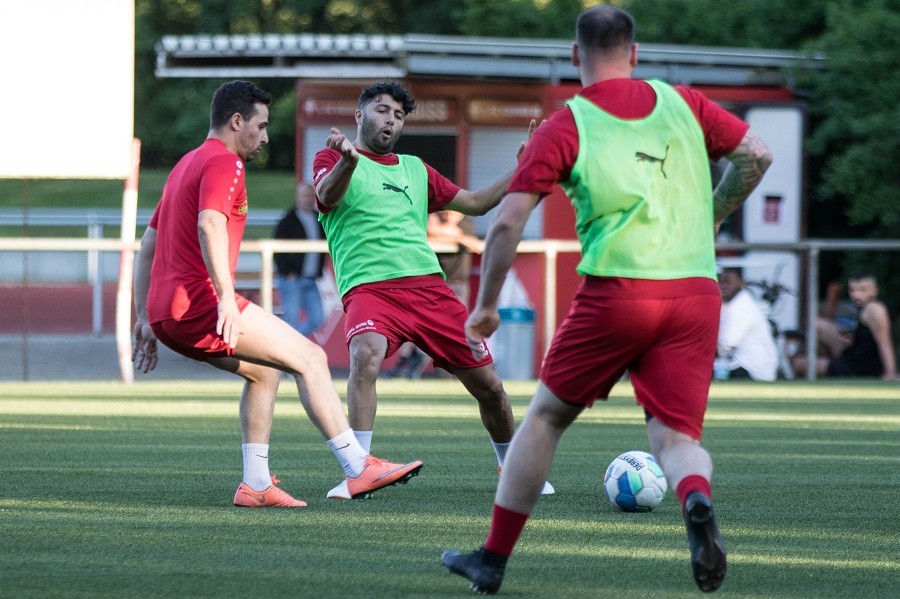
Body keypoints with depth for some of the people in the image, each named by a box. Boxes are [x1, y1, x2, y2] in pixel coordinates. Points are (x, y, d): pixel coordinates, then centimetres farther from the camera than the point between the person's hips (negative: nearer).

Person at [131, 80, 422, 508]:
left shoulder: (186, 165, 25)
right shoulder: (223, 164, -6)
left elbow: (147, 245, 27)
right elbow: (210, 225, -25)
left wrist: (144, 319, 27)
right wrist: (227, 298, -32)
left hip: (166, 312, 10)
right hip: (199, 303, -10)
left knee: (264, 371, 23)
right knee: (310, 358, -7)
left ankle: (255, 484, 16)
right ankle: (358, 468, -10)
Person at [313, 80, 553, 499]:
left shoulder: (414, 169, 23)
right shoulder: (333, 159, 8)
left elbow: (475, 203, 28)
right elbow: (327, 196, -15)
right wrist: (347, 161, -36)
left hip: (429, 287, 5)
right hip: (368, 288, -5)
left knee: (488, 385, 5)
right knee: (366, 355, -36)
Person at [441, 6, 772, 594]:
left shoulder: (565, 127, 4)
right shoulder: (682, 103, 12)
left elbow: (507, 223, 0)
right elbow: (757, 156, 13)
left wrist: (486, 306, 11)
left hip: (616, 292, -2)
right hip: (696, 292, 2)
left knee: (546, 416, 16)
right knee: (676, 436, 4)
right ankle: (697, 501, -32)